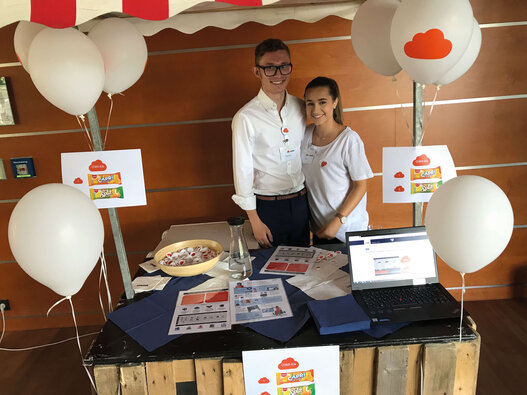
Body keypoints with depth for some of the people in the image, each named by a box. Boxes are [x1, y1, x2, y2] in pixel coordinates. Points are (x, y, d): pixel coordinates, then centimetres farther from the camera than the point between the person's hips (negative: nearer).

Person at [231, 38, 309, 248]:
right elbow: (242, 170, -11)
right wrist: (255, 221, -9)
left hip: (300, 202, 5)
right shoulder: (246, 117, -14)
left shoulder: (300, 108, 3)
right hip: (268, 205, -4)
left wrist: (310, 199, 12)